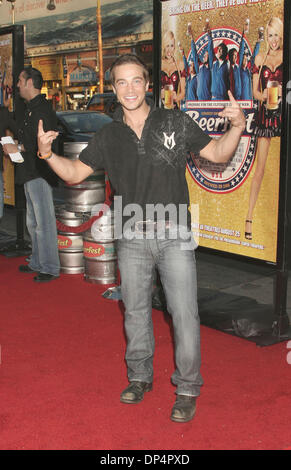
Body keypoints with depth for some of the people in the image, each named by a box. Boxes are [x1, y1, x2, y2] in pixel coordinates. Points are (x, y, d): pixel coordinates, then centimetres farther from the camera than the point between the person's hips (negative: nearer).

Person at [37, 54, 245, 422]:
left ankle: (187, 388, 15)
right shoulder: (108, 136, 4)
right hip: (132, 239, 3)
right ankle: (139, 377, 34)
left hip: (173, 234, -2)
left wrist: (237, 127, -16)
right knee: (135, 312, 15)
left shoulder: (175, 123, -2)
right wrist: (47, 154, -10)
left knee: (184, 313, -1)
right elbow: (75, 173, 8)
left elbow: (217, 154, 2)